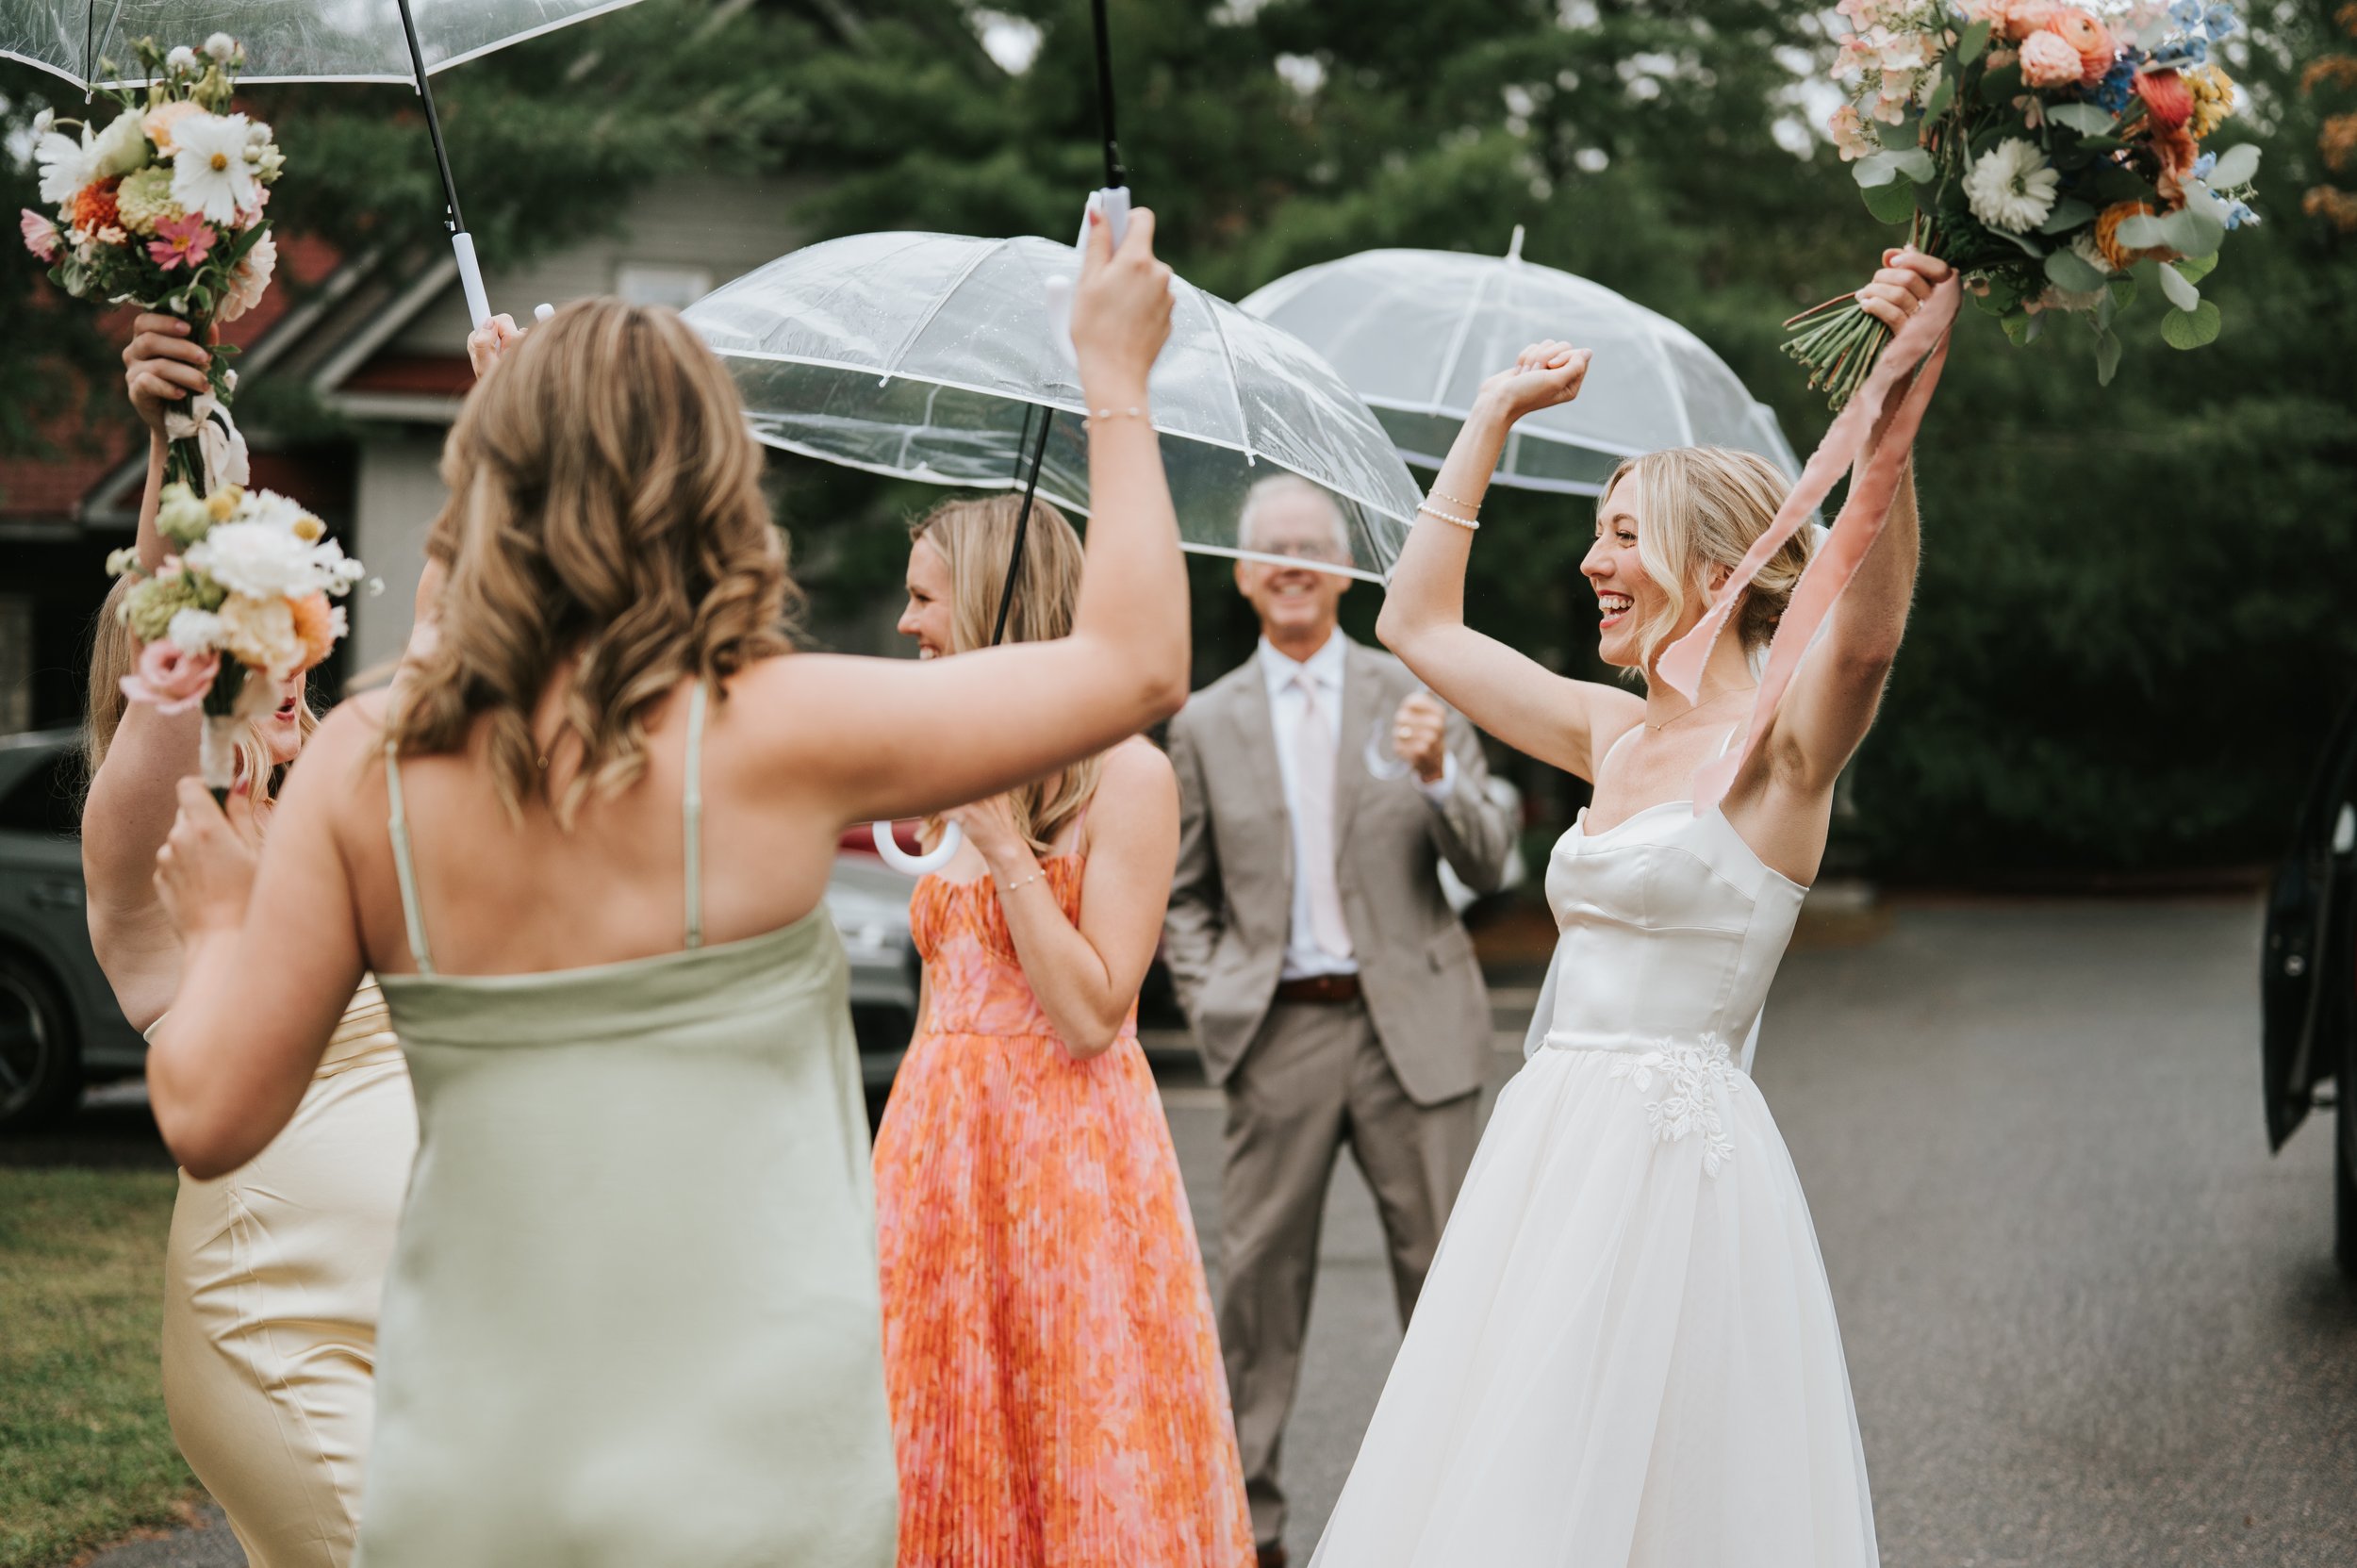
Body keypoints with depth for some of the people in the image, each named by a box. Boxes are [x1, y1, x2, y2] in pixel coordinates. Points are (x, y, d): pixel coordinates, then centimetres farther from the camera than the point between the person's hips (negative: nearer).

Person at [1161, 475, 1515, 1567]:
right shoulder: (1207, 724, 8)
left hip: (1410, 1024, 0)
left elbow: (1489, 866, 1)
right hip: (1279, 1032, 0)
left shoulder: (1415, 696, 7)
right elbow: (1181, 895, 13)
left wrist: (1440, 776, -17)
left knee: (1444, 1268, 3)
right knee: (1259, 1271, 1)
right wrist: (1212, 999, -2)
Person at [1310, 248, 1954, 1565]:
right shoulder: (1616, 735, 13)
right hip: (1557, 1147, 8)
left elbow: (1866, 628, -30)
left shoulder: (1778, 741, -8)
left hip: (1677, 1152, -7)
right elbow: (1419, 623, 22)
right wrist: (1495, 418, 22)